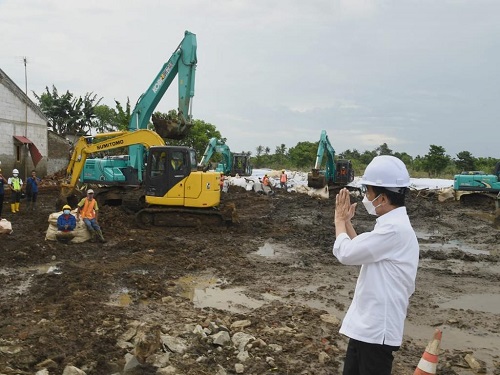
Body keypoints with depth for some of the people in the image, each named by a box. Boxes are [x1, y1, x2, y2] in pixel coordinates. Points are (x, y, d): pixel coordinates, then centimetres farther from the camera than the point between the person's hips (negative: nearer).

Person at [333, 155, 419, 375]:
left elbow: (345, 253, -21)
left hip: (377, 329, -10)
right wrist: (347, 221, 13)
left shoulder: (393, 228, -23)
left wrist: (339, 220, -4)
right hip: (367, 324, 10)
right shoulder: (391, 224, 10)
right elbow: (361, 252, 20)